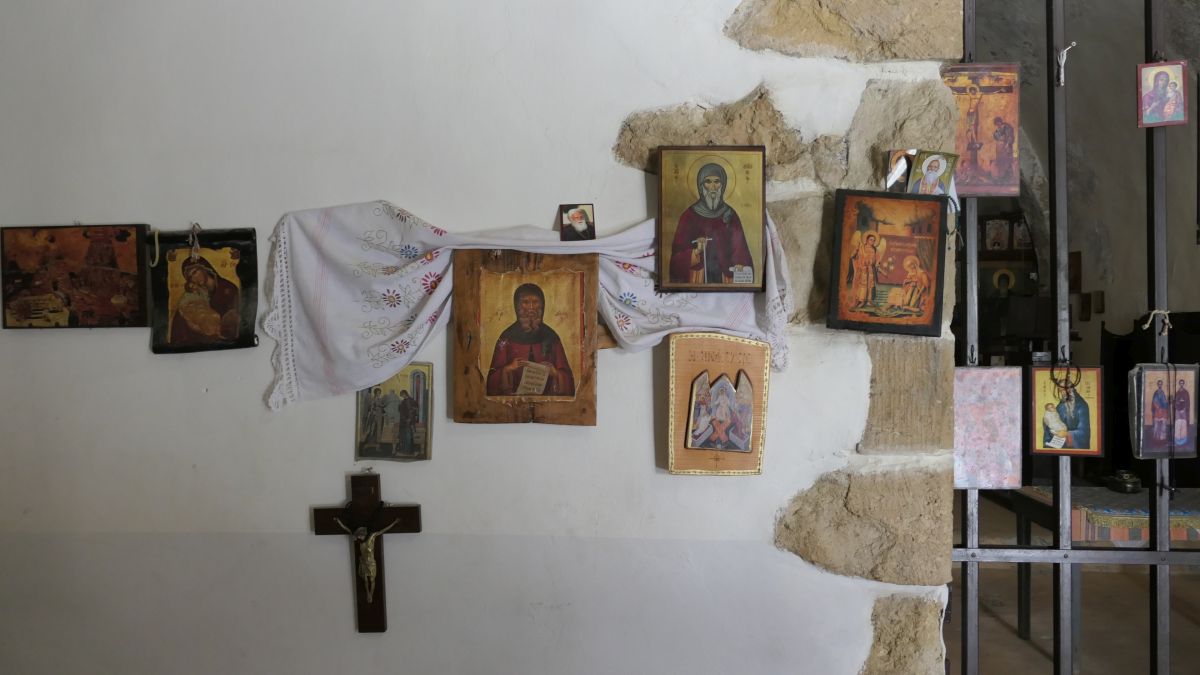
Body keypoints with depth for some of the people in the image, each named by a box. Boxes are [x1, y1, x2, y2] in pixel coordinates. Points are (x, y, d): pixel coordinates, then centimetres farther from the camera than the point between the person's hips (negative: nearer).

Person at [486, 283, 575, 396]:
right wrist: (507, 369, -15)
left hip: (546, 395, 1)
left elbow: (567, 376, 9)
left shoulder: (551, 336, 7)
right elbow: (494, 377, 3)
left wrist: (555, 373, -11)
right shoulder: (508, 337, 3)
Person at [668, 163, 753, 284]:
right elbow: (678, 254, -5)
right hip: (698, 279, -2)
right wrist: (696, 251, -23)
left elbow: (740, 249, 2)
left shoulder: (730, 215, 4)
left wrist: (740, 269, -16)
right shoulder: (690, 215, -3)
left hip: (725, 279, 2)